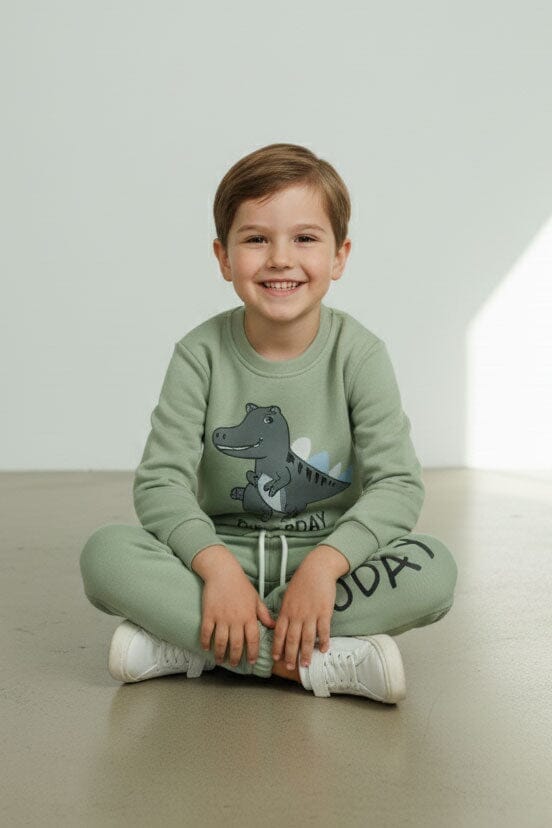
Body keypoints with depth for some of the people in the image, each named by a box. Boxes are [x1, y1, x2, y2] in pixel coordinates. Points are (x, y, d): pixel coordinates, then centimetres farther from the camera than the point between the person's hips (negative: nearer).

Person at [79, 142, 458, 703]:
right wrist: (216, 565, -30)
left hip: (329, 551, 0)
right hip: (224, 550, 0)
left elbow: (398, 483, -14)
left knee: (434, 569, -29)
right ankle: (326, 662, -29)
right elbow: (160, 481, -12)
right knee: (105, 553, -26)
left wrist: (323, 564, -30)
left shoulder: (357, 353, -8)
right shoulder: (202, 354, -7)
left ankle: (188, 646, -24)